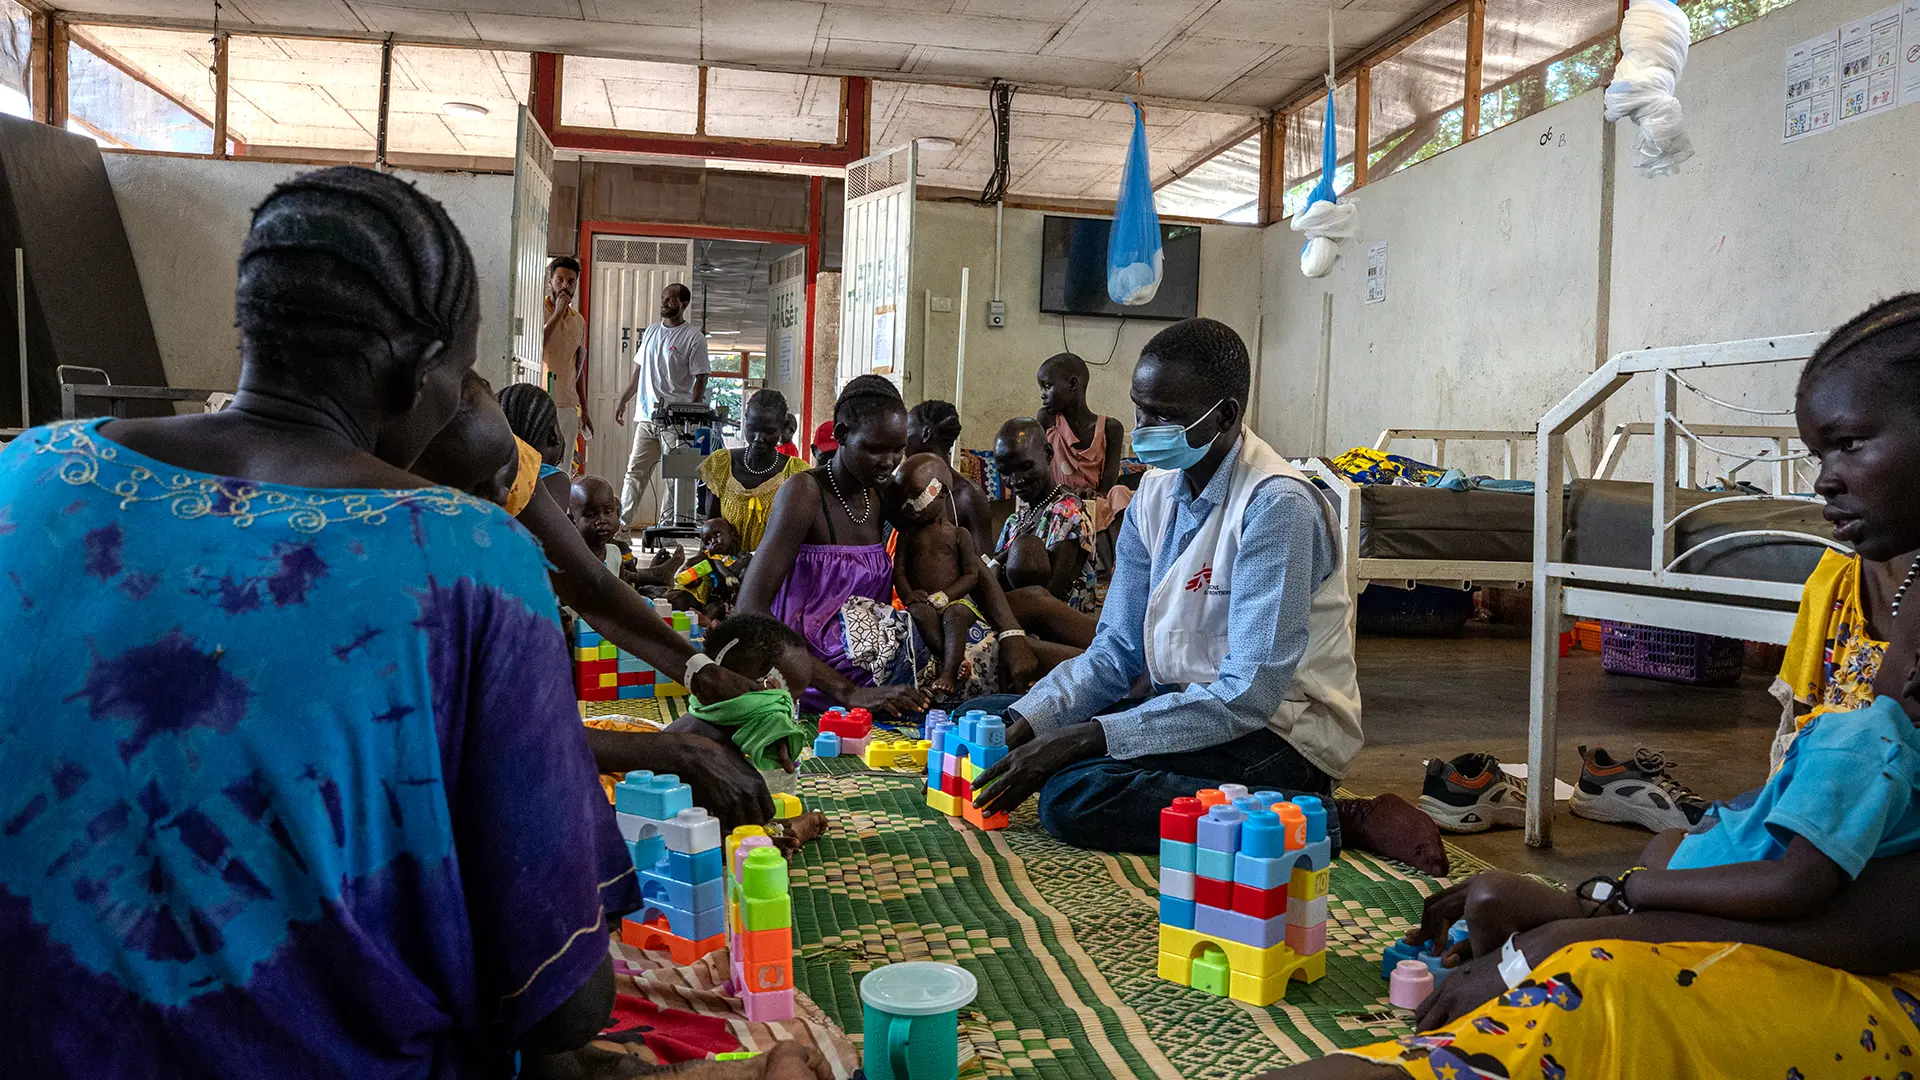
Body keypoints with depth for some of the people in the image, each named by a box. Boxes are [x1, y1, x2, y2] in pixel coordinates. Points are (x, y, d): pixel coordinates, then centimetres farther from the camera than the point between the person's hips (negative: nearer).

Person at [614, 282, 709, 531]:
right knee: (635, 472, 4)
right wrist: (623, 400, 18)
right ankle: (621, 523, 6)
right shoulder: (651, 331, 15)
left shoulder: (694, 337, -4)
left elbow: (700, 379, -6)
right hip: (646, 416, 6)